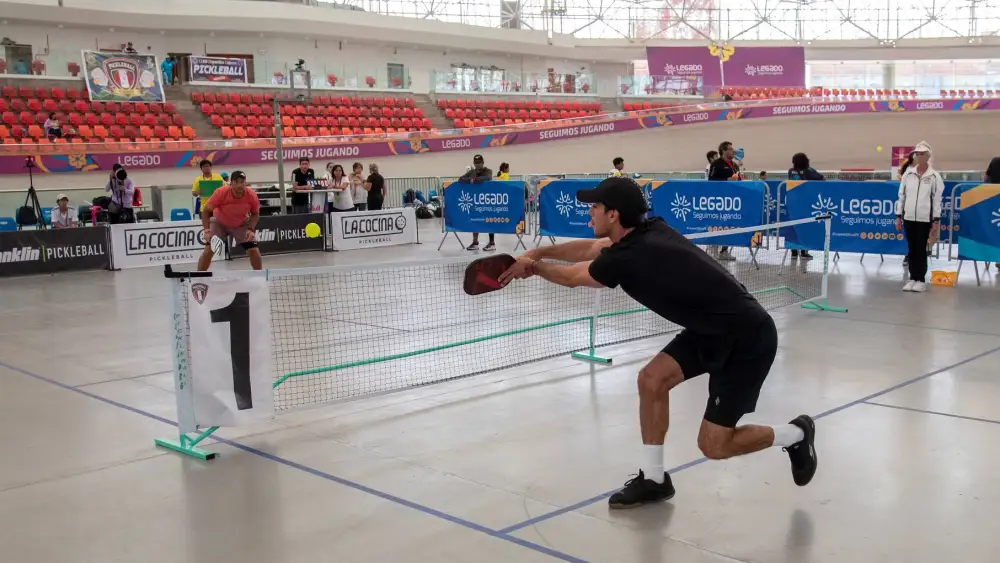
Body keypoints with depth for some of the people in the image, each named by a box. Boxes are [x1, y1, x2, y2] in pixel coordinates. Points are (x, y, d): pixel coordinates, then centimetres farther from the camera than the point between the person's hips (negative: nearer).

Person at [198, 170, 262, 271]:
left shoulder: (252, 195, -26)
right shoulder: (221, 193, -32)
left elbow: (255, 214, -6)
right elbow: (206, 211, -19)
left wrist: (250, 229, -22)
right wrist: (207, 230, -30)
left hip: (242, 224, 1)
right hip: (219, 223, -1)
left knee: (253, 250, -12)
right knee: (209, 250, -16)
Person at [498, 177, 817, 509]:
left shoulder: (625, 259, -23)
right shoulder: (648, 231, 0)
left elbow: (570, 277, -2)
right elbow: (589, 249, 18)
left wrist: (533, 267, 16)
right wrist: (539, 253, 11)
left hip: (747, 338, -9)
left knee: (713, 446, -3)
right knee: (652, 379, 5)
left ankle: (796, 435, 21)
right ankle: (653, 479, 17)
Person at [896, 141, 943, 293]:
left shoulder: (935, 176, -3)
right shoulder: (908, 173, 5)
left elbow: (937, 199, -3)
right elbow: (901, 195, 8)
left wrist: (936, 221, -6)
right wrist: (898, 216, 5)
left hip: (925, 219, -3)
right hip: (909, 217, 3)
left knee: (921, 249, 2)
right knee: (911, 249, 8)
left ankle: (920, 280, 10)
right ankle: (912, 278, 16)